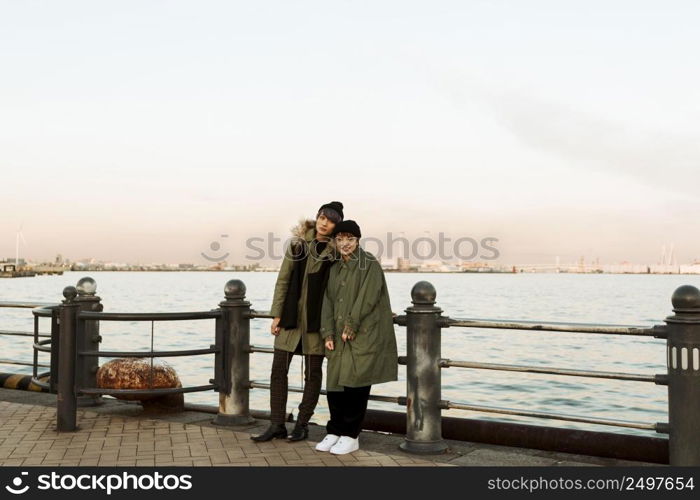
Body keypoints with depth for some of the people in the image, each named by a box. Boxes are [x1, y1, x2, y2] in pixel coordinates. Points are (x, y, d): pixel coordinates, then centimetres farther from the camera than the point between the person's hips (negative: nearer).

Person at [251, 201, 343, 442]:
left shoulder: (336, 251, -3)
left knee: (313, 373, 6)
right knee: (278, 370, 4)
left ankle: (302, 424, 19)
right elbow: (283, 280, 4)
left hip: (316, 320, -2)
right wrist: (277, 314, 0)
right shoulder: (298, 243, 3)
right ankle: (277, 425, 14)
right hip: (291, 316, 3)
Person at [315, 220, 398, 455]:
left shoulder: (370, 265, -5)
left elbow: (367, 298, -13)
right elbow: (328, 302, 10)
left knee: (355, 385, -4)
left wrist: (351, 326, -15)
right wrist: (328, 333, 0)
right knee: (334, 384, 6)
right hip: (340, 338, 6)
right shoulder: (335, 269, 15)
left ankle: (350, 436, 6)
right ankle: (334, 432, 17)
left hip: (363, 336, -6)